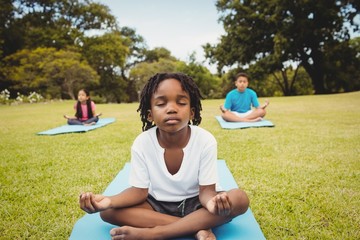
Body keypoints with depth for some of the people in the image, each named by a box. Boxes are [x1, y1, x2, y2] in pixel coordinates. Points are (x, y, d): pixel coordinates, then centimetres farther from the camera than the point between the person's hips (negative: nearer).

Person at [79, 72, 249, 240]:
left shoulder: (205, 141, -19)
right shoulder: (141, 143, -15)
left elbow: (206, 190, -17)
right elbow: (139, 190, -12)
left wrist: (211, 202, -42)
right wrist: (109, 200, -33)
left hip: (195, 203, 0)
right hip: (158, 205, 1)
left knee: (240, 199, -28)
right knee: (108, 210, -22)